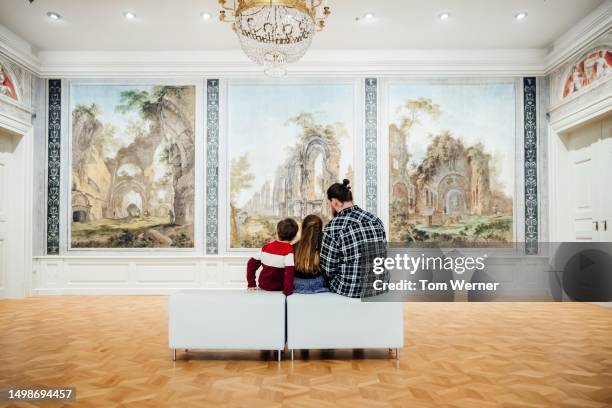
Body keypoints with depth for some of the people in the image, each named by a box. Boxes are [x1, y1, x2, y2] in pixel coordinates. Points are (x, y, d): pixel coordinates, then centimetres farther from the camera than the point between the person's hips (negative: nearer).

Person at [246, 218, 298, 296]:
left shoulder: (266, 247, -1)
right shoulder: (289, 249, -17)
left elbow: (251, 264, 3)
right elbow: (289, 271, -29)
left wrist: (251, 284, 7)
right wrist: (287, 291, -22)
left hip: (263, 285, 6)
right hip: (278, 288, -5)